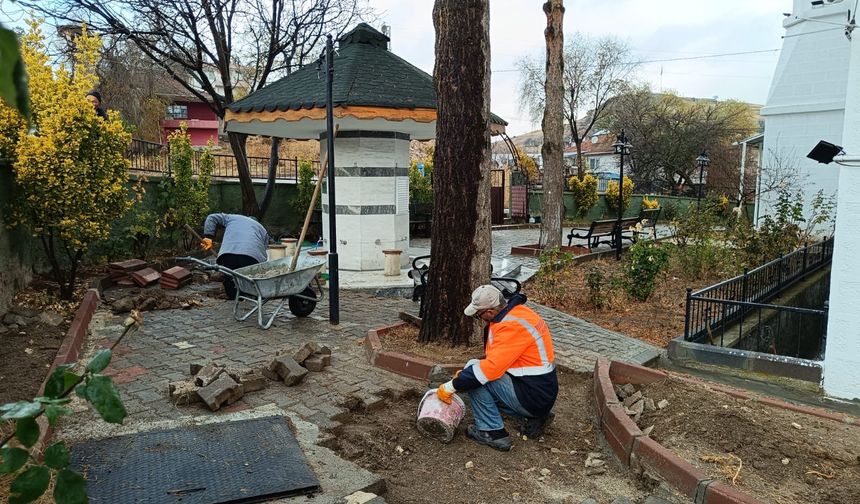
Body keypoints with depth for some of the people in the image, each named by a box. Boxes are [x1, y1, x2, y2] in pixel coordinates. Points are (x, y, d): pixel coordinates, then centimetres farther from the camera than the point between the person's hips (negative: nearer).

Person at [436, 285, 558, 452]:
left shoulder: (513, 325, -24)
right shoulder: (514, 312, 6)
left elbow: (492, 367, -29)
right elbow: (497, 359, 15)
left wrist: (452, 386, -21)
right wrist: (465, 374, 11)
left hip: (532, 397, -10)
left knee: (476, 374, -11)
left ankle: (492, 432, -5)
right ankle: (534, 419, 15)